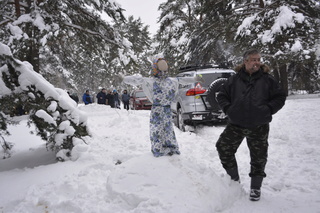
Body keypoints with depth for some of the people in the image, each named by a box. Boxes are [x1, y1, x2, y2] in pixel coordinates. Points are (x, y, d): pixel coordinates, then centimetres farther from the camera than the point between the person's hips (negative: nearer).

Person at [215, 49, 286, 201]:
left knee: (259, 156, 7)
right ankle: (234, 179, 23)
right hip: (235, 124, 1)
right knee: (223, 148, 2)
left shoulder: (267, 79, -1)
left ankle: (256, 187, 27)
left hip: (259, 126, -1)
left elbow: (280, 97, 5)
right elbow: (221, 95, 10)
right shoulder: (234, 80, 1)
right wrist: (228, 109, -4)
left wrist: (268, 110, -7)